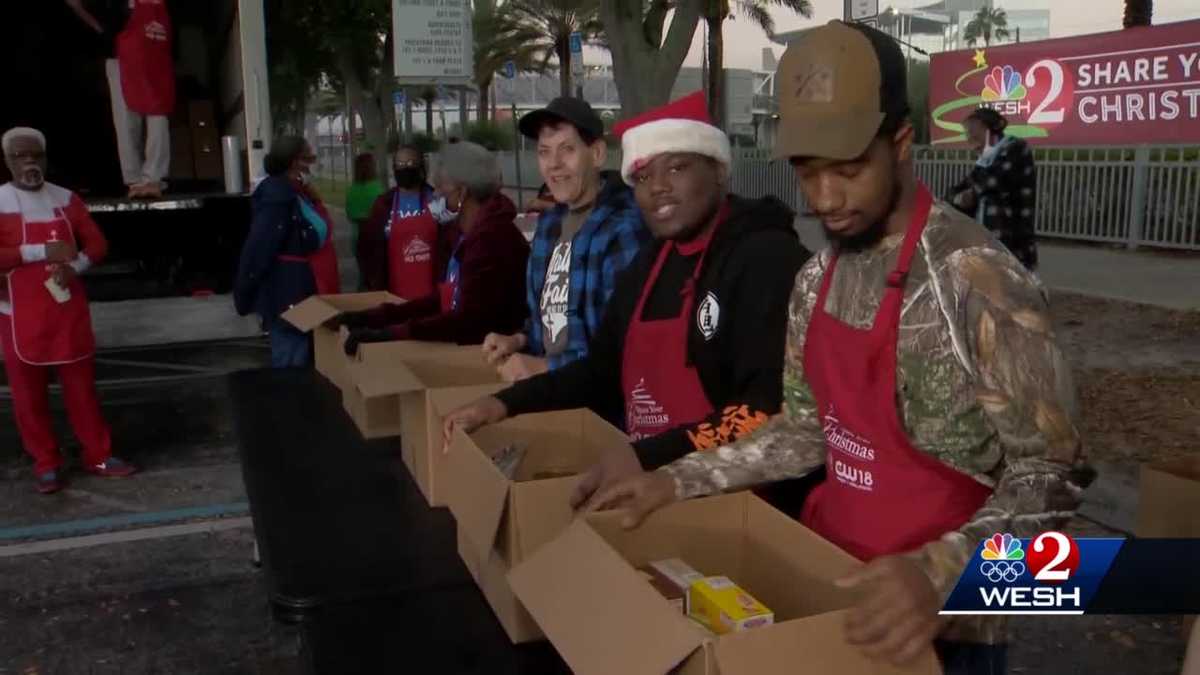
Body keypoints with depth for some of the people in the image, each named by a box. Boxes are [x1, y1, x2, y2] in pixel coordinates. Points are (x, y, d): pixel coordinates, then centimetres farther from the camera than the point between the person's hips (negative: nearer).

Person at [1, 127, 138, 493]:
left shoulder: (66, 199, 7)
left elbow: (97, 243, 8)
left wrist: (75, 266, -11)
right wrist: (42, 251, -21)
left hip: (69, 310, 3)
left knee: (82, 386, 10)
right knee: (29, 393, 4)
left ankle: (98, 455, 19)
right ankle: (46, 464, 15)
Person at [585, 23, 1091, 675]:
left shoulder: (980, 281, -22)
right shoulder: (817, 278, 1)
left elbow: (1049, 472, -19)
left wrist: (941, 572, -34)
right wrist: (681, 479, -1)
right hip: (832, 586, 7)